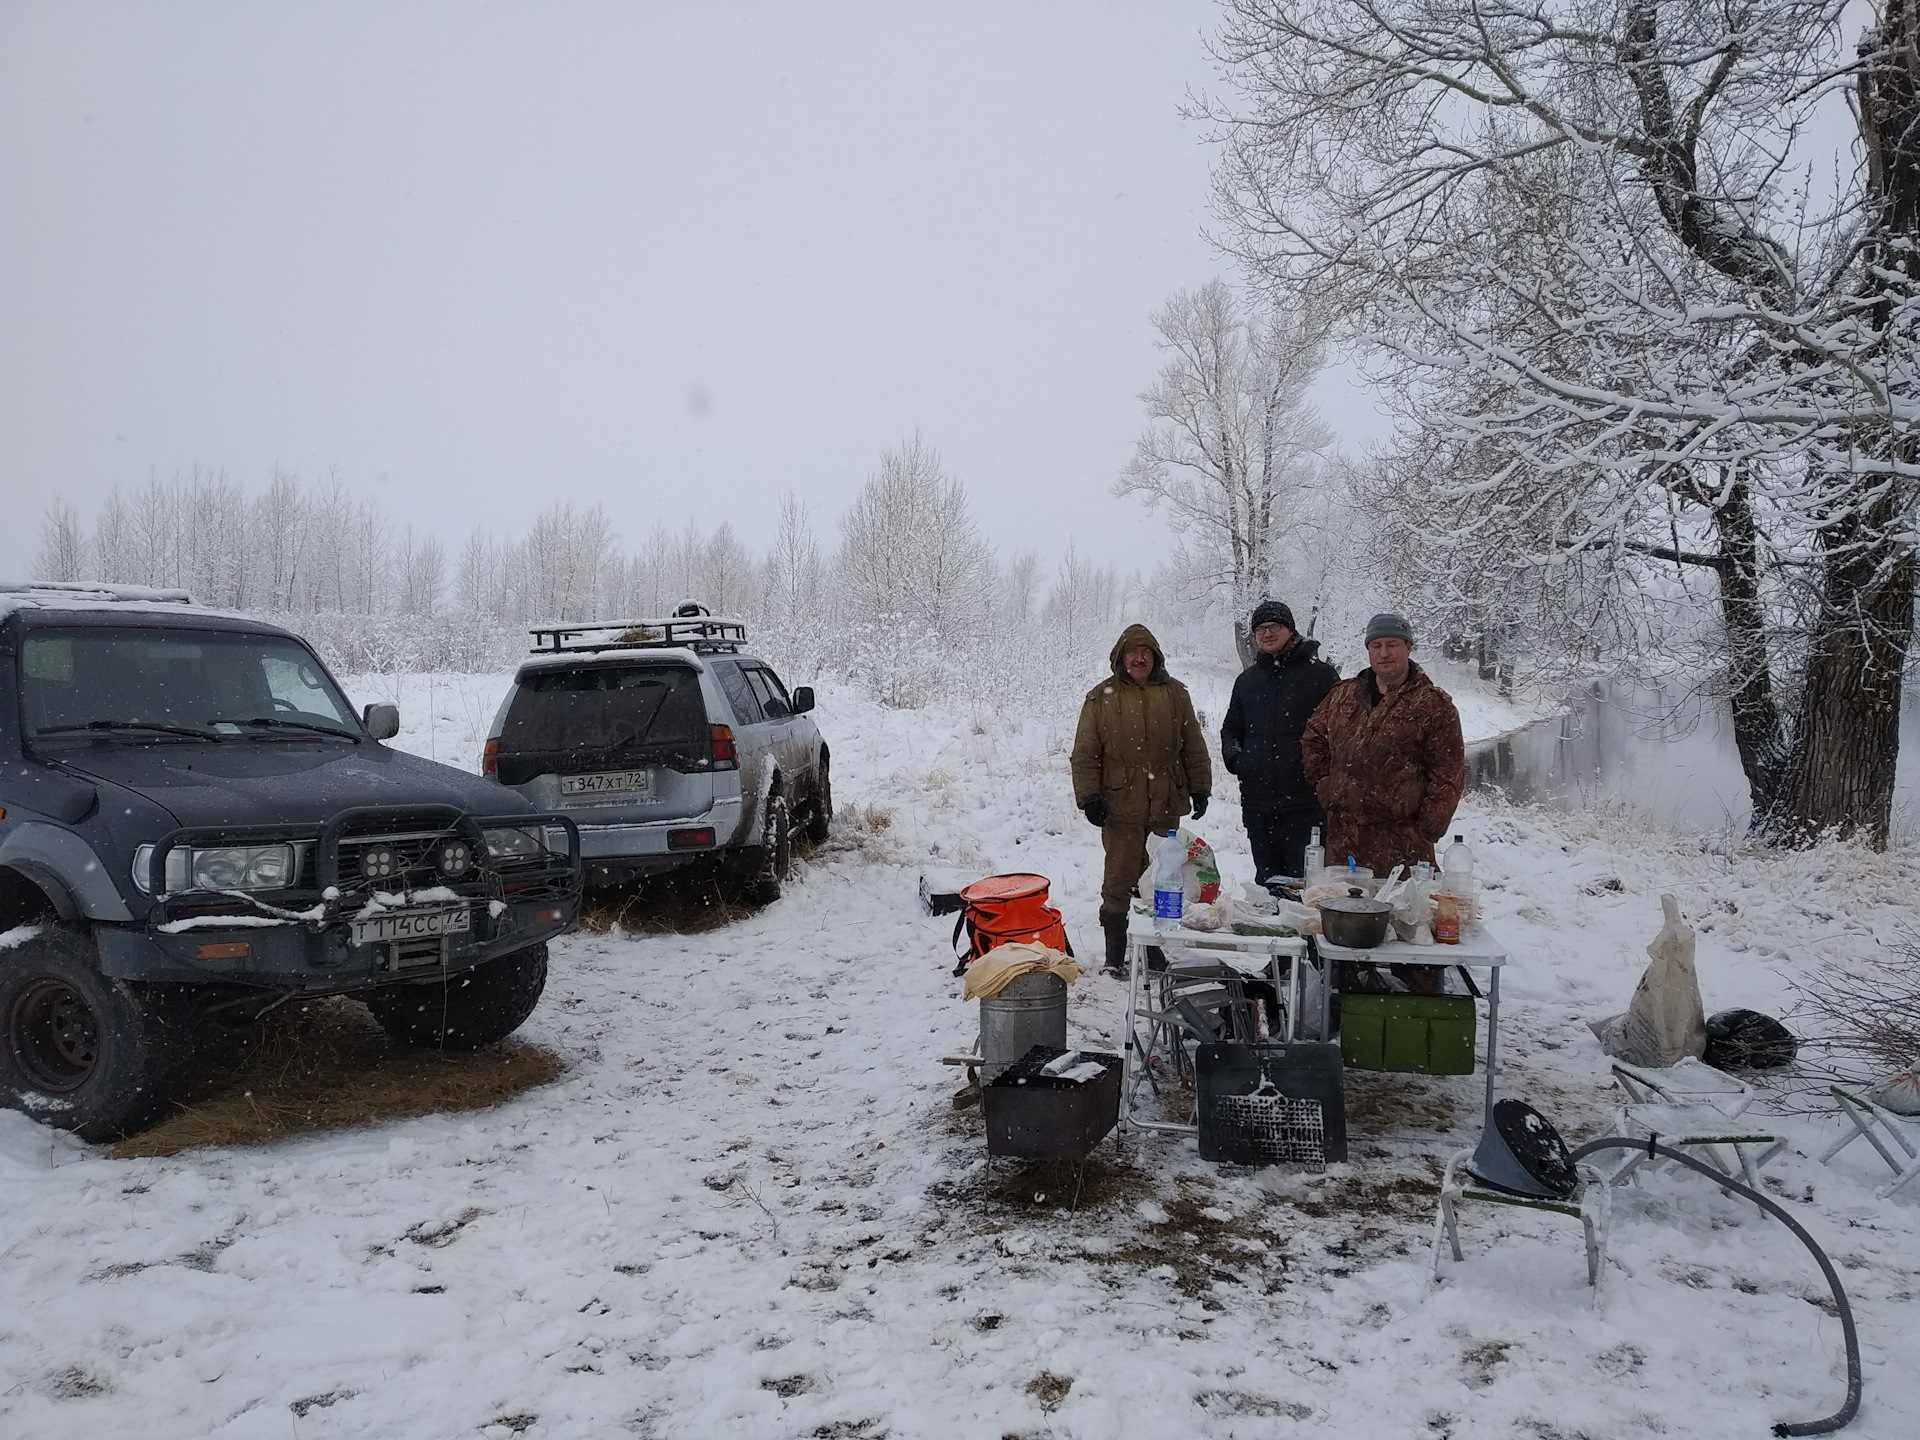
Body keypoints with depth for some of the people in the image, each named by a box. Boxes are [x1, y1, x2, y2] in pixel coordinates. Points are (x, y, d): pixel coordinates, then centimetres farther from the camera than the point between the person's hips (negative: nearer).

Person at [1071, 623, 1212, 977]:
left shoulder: (1175, 693, 8)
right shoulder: (1102, 697, 1)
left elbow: (1194, 747, 13)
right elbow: (1085, 754, 0)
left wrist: (1200, 788, 8)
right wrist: (1089, 797, -6)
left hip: (1166, 806, 3)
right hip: (1120, 807, -2)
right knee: (1119, 882, 1)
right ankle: (1115, 957, 11)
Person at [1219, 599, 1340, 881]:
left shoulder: (1320, 674, 0)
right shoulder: (1247, 679, 16)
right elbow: (1231, 729, 26)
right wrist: (1233, 757, 7)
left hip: (1304, 803, -5)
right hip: (1256, 801, 6)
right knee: (1266, 878, 15)